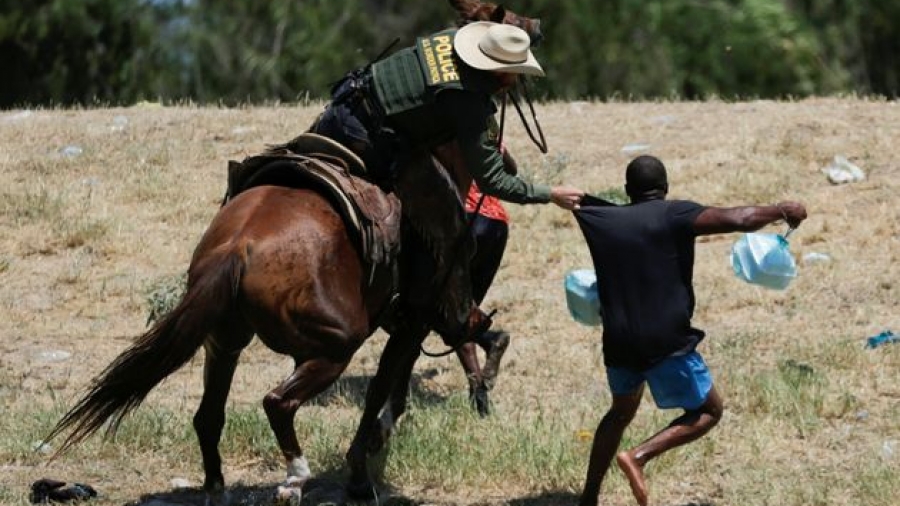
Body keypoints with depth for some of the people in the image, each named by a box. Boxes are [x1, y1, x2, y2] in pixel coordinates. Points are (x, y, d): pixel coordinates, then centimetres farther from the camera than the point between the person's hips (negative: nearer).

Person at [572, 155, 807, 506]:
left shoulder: (601, 220, 8)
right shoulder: (674, 215, -7)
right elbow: (739, 220, -15)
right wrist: (783, 210, -1)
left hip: (619, 343, 6)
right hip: (666, 343, -5)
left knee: (621, 412, 29)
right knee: (708, 411, 11)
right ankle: (639, 456, -10)